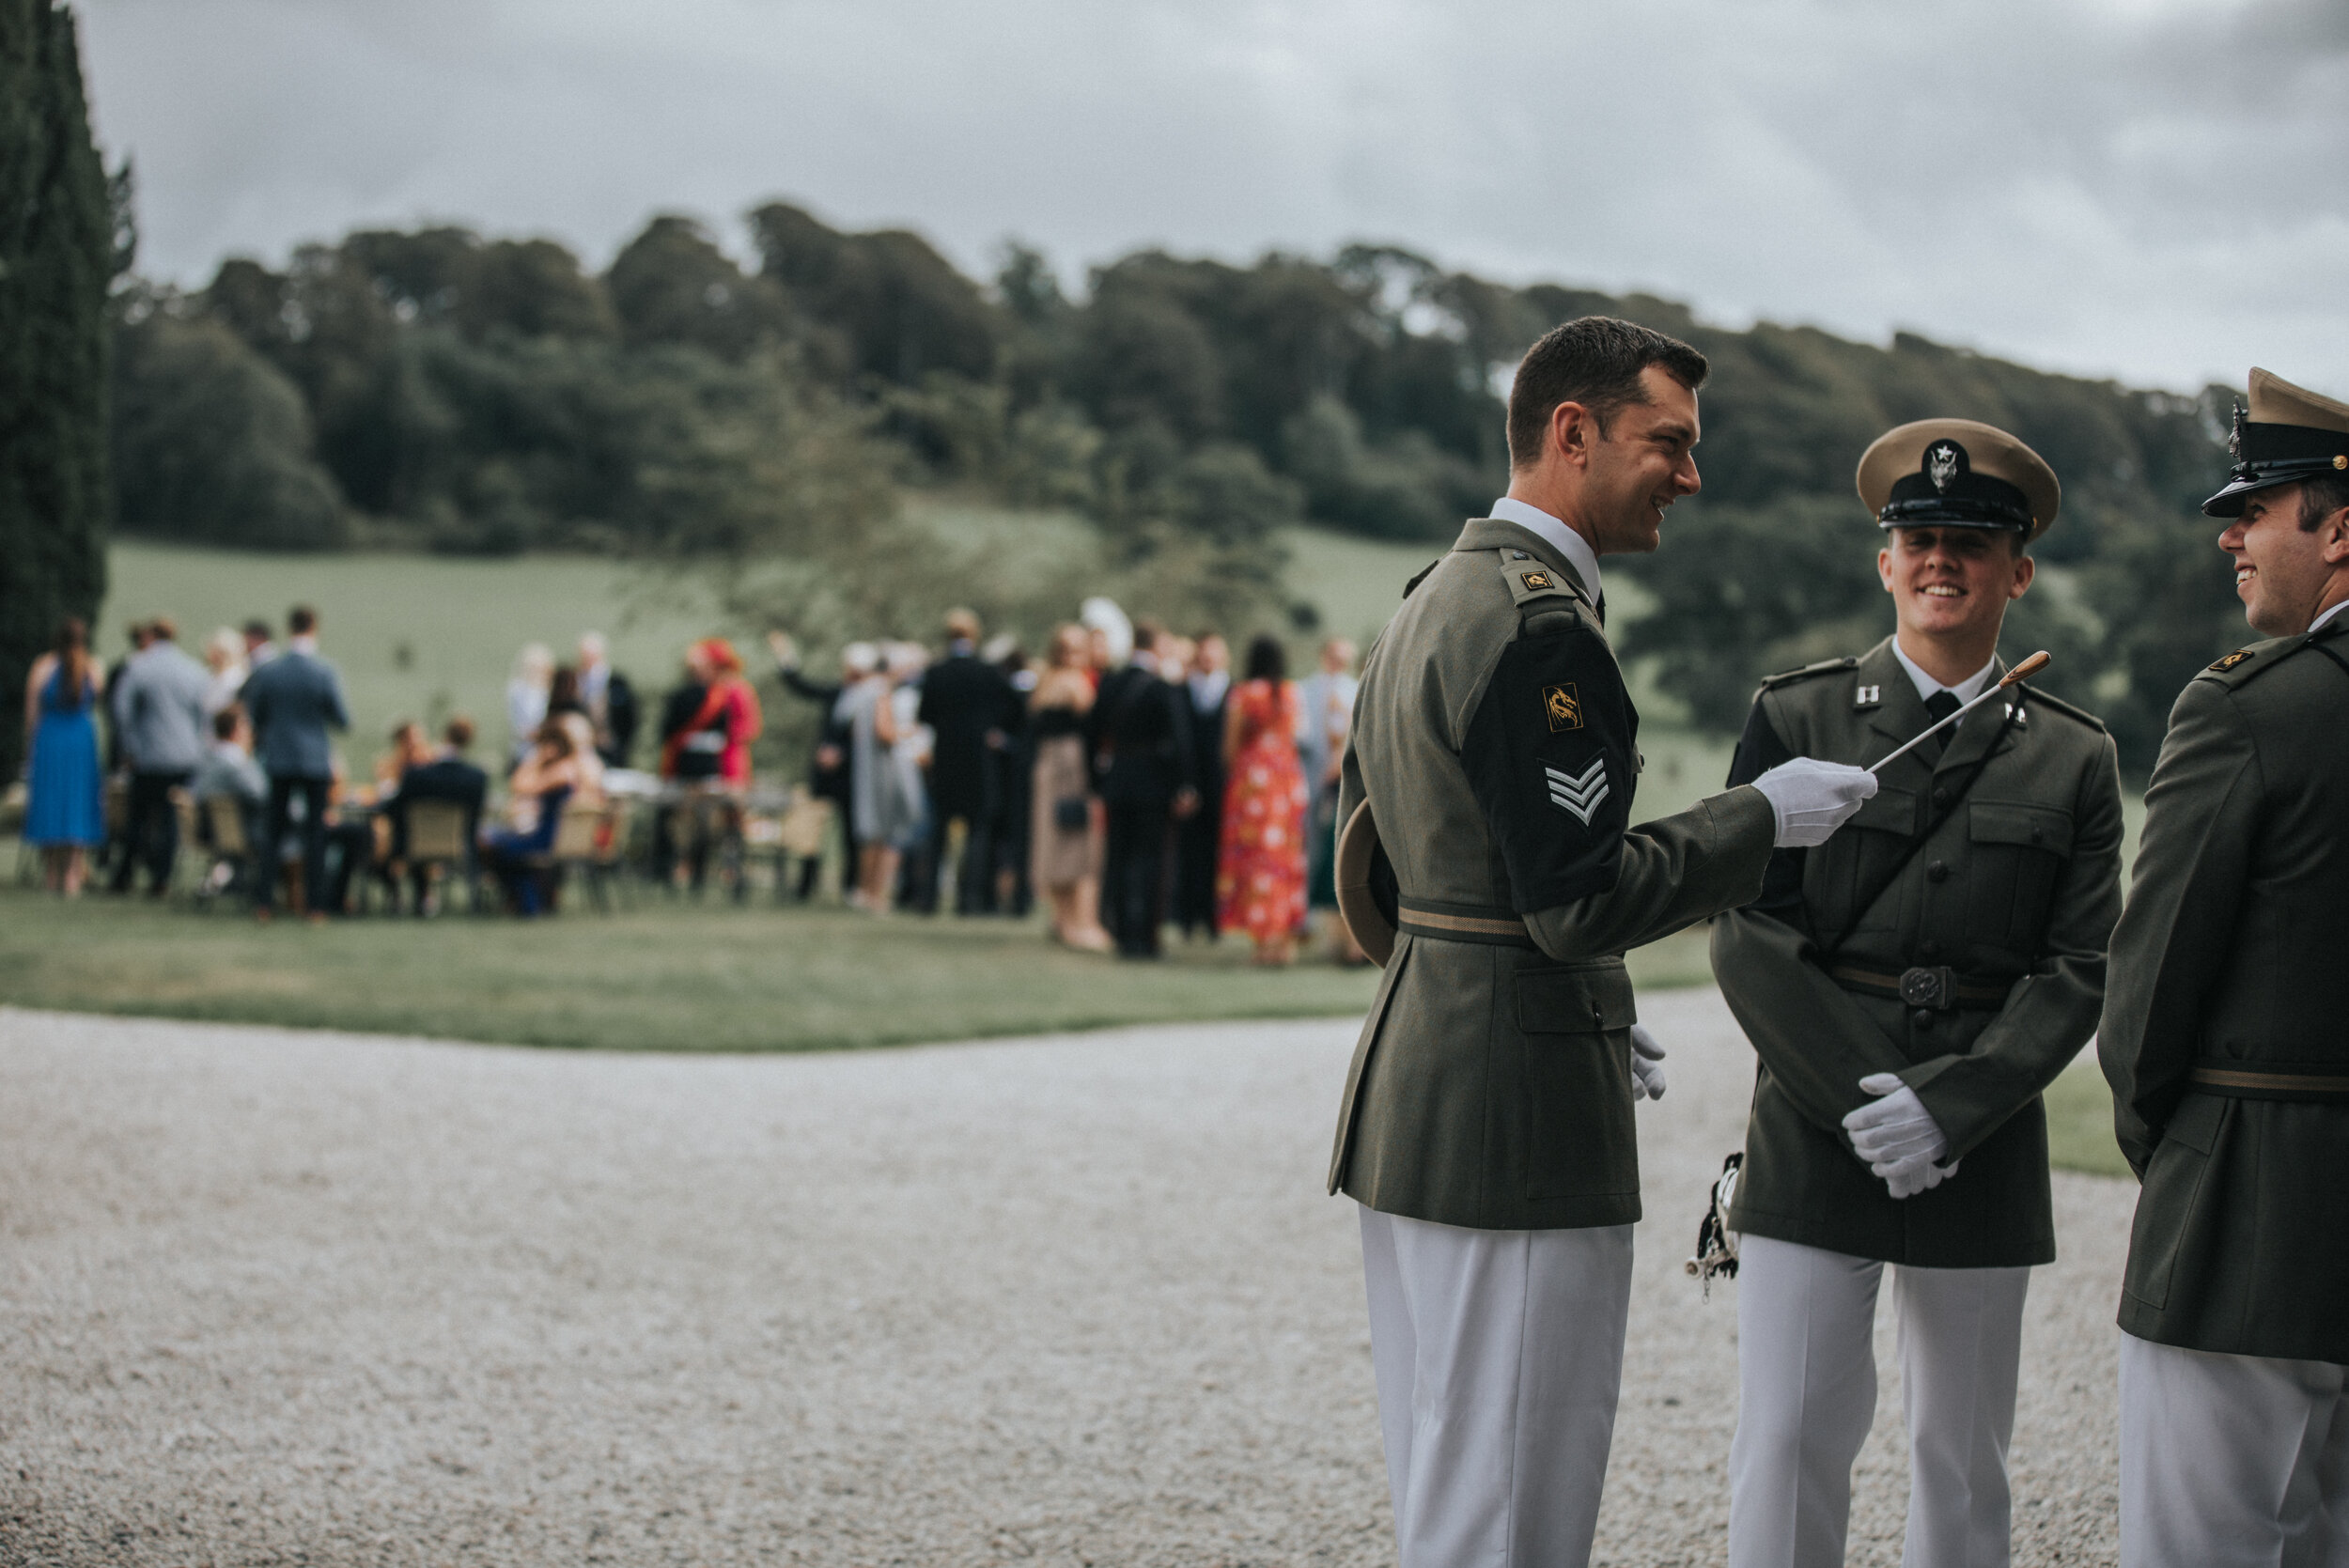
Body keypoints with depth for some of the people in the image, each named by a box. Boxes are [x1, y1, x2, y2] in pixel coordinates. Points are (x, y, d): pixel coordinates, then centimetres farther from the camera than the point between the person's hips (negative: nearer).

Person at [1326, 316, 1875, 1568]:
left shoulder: (1432, 599, 15)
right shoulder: (1542, 629, -17)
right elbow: (1582, 897, -22)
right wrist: (1761, 817, -9)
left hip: (1406, 1110, 10)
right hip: (1519, 1130, -10)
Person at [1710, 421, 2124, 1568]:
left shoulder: (2072, 759, 7)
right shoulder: (1795, 718, 3)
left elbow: (2080, 968, 0)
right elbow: (1749, 933, -3)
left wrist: (1949, 1107, -12)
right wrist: (1857, 1096, -12)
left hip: (1982, 1155, 2)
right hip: (1814, 1144, -2)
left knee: (1965, 1461, 9)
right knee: (1789, 1441, -6)